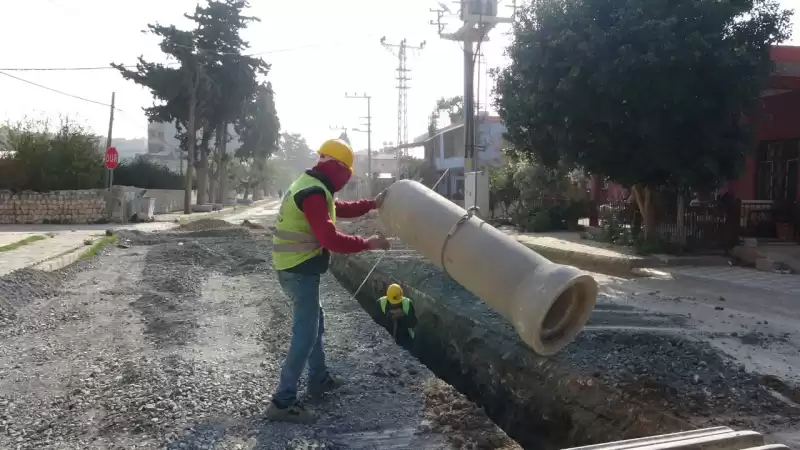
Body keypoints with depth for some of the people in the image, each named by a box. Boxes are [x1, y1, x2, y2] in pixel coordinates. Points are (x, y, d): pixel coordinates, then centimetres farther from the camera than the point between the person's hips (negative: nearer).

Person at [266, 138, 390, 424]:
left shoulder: (310, 186, 13)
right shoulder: (314, 193, -21)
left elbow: (339, 208, 23)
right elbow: (331, 240, -29)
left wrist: (372, 204, 15)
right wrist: (368, 243, -20)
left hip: (294, 268, 11)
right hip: (300, 271, -11)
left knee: (313, 322, 23)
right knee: (306, 332, -7)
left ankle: (318, 379, 37)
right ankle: (283, 401, -4)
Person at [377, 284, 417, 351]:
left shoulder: (408, 304, -12)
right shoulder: (381, 303, -12)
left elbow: (413, 323, -12)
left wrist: (403, 316, -28)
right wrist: (387, 317, -29)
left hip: (405, 340, 0)